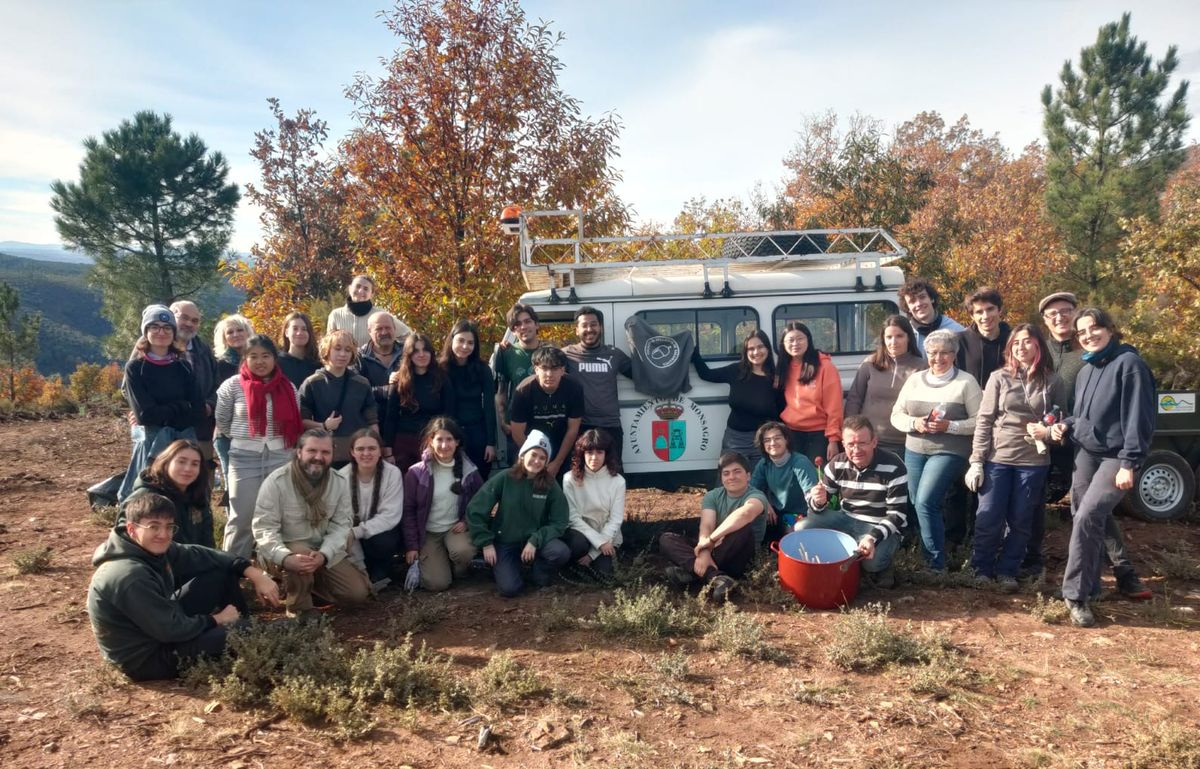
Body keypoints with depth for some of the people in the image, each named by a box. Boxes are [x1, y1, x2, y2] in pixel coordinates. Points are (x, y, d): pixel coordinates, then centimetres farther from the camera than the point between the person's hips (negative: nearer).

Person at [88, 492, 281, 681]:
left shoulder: (155, 548, -7)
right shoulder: (129, 576, -33)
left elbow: (200, 555, 0)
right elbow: (171, 629, -29)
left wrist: (253, 573, -9)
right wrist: (216, 619, -13)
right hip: (144, 658, -9)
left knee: (222, 575, 3)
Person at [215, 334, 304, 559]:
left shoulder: (288, 387, 3)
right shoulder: (233, 385, -3)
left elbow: (296, 424, 13)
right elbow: (221, 422, 7)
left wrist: (278, 440, 8)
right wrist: (243, 440, 12)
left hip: (281, 458, 2)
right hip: (244, 459, -2)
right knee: (242, 518, 5)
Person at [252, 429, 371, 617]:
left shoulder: (340, 483, -6)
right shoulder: (276, 482, -18)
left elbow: (341, 525, -9)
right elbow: (264, 527, -21)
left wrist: (323, 555, -29)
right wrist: (285, 557, -40)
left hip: (325, 551, 4)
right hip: (284, 551, -4)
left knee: (357, 593, -7)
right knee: (300, 553, -39)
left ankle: (311, 580, 20)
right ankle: (299, 608, -11)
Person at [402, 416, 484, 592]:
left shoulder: (468, 470, -5)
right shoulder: (417, 472, -11)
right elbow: (408, 510, -5)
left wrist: (467, 521, -11)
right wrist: (411, 545, -7)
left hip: (456, 528, 1)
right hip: (428, 533, -1)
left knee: (462, 551, -34)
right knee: (437, 583, -16)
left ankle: (460, 570, 3)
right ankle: (429, 560, 19)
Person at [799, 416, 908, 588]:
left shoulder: (893, 467, -19)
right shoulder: (837, 464, -7)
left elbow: (897, 514, -18)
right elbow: (819, 504, 1)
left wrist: (873, 537, -36)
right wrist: (818, 501, -27)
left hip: (881, 527, -4)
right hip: (845, 519, 4)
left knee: (872, 560, -35)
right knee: (801, 528, -16)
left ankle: (880, 567, 3)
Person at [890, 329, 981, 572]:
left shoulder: (966, 382, -3)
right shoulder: (915, 379, 8)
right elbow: (896, 416, 8)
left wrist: (949, 426, -19)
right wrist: (915, 423, -12)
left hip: (949, 452, -5)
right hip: (914, 451, 5)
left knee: (925, 502, -17)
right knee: (917, 505, 8)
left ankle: (937, 563, -5)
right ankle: (923, 557, 25)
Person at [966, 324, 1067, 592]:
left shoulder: (1052, 382, 4)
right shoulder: (999, 378, 1)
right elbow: (983, 421, -1)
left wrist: (1048, 432, -11)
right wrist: (976, 461, -7)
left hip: (1034, 462, 1)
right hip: (997, 459, -1)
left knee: (1020, 522, 8)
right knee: (989, 520, 0)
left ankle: (1007, 572, 21)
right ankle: (982, 570, 16)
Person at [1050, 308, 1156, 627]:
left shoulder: (1129, 363, -10)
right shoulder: (1086, 369, 12)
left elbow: (1138, 417, -15)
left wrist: (1129, 463, -20)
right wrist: (1066, 425, 1)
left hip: (1115, 457, -7)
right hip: (1085, 453, 7)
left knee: (1086, 519, -18)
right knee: (1084, 521, 7)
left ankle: (1076, 594, -8)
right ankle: (1088, 589, 20)